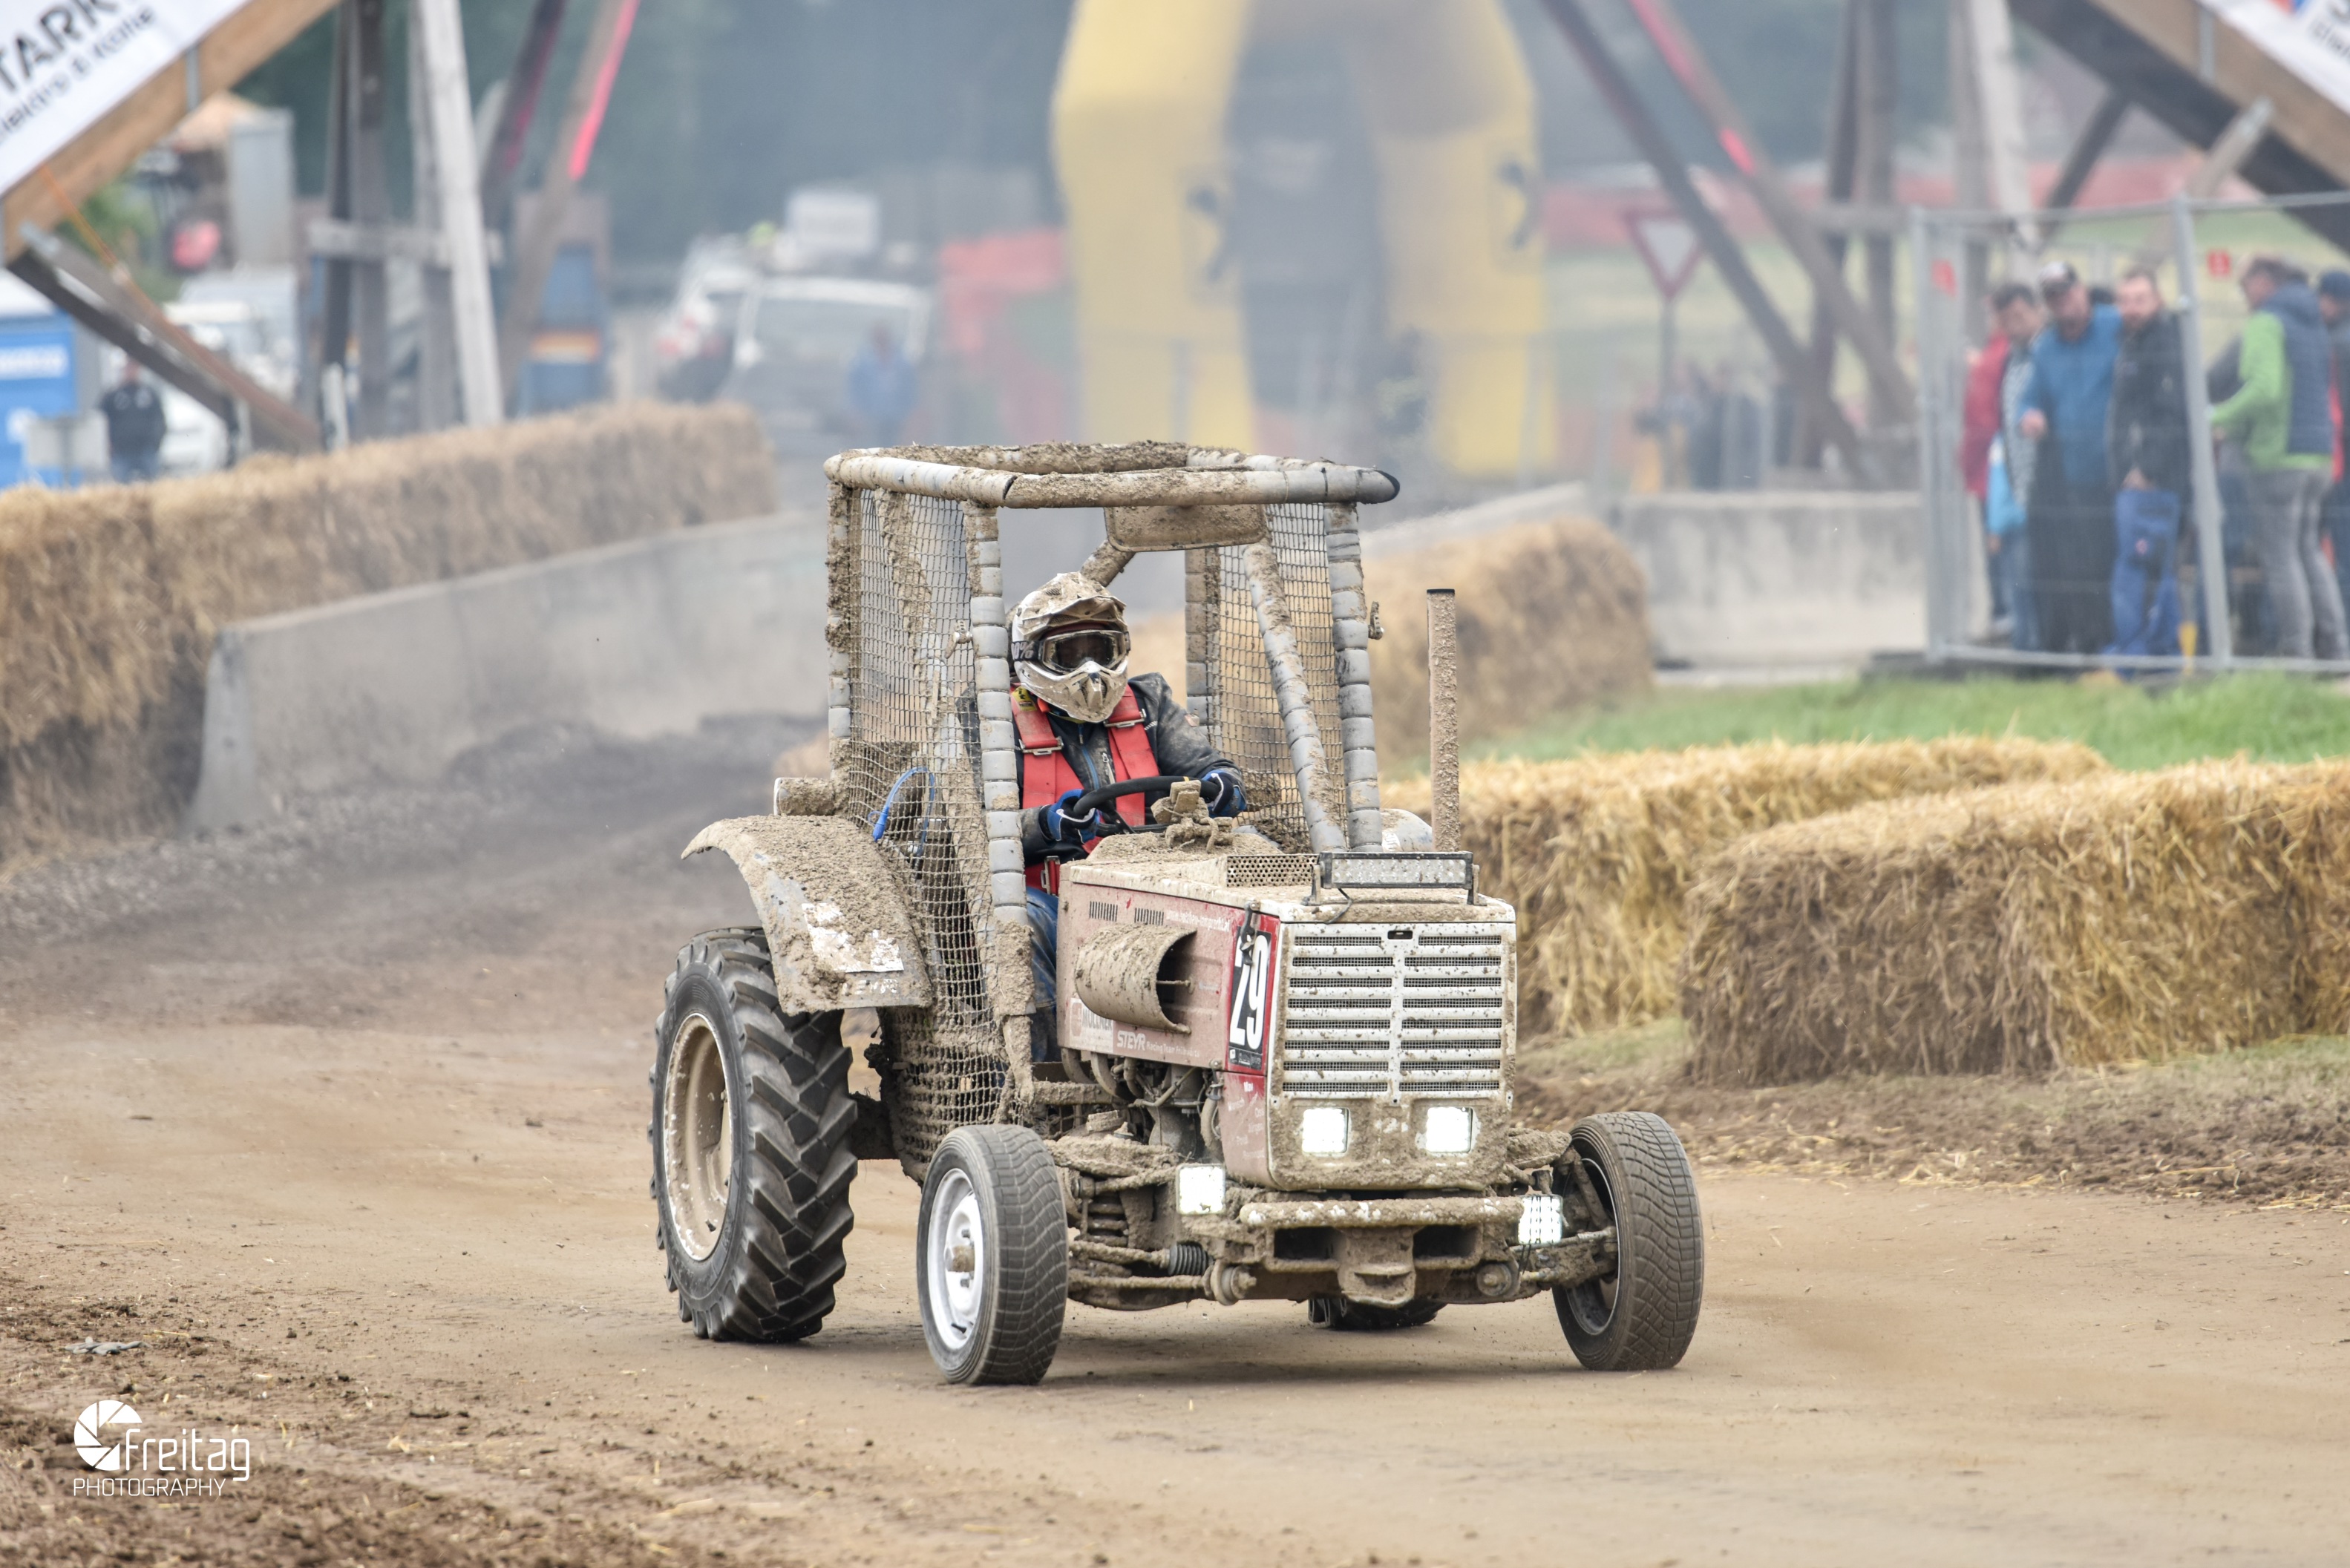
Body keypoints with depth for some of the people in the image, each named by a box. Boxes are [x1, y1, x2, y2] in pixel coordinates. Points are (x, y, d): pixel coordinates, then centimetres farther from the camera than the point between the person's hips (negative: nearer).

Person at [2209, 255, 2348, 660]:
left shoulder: (2266, 324, -10)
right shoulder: (2314, 324, 16)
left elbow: (2263, 388, -24)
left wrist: (2219, 418, -13)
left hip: (2276, 455, -8)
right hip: (2316, 455, 8)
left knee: (2280, 554, -5)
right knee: (2308, 551, 15)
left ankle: (2295, 649, -6)